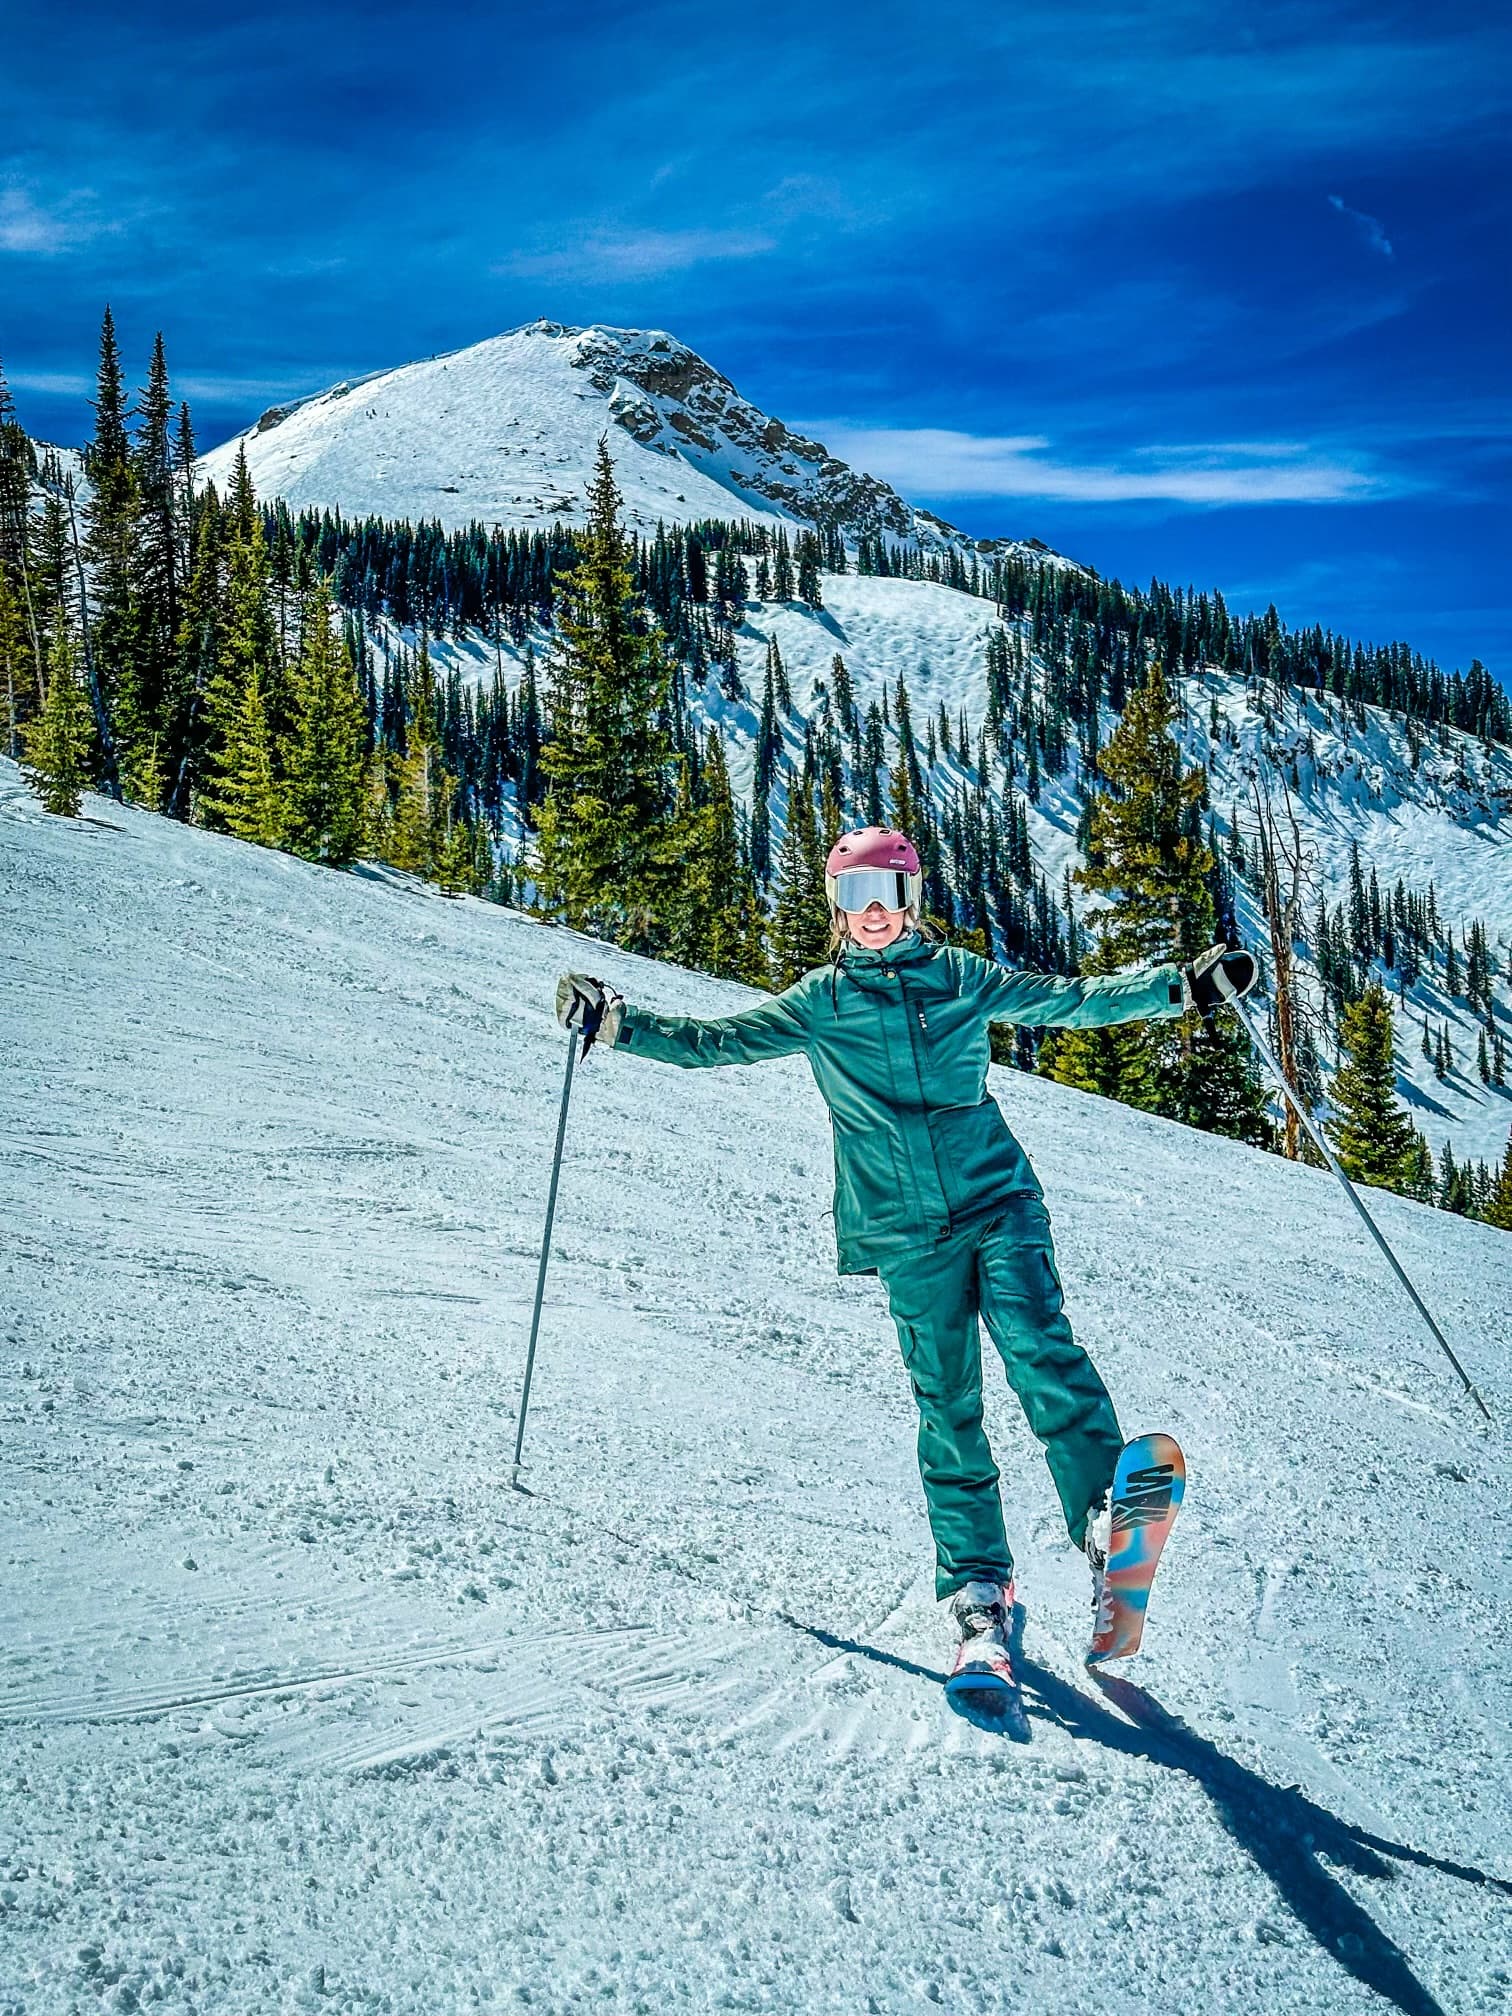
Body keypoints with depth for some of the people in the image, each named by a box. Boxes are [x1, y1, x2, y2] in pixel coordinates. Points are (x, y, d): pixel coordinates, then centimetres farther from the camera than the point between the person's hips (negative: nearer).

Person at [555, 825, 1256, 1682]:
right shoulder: (822, 1001, 10)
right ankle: (979, 1591, 6)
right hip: (908, 1232, 0)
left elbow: (1070, 999, 12)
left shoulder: (961, 976, 10)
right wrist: (618, 1021, -3)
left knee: (1039, 1346, -22)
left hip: (999, 1199, 0)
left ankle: (1106, 1521, -22)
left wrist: (1182, 986, 4)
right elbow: (716, 1040, 9)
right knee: (947, 1404, 0)